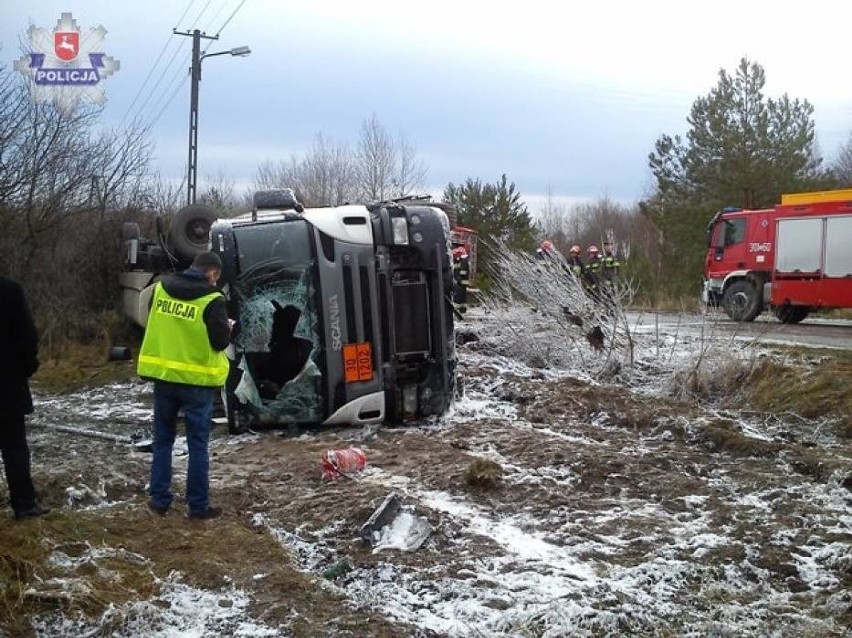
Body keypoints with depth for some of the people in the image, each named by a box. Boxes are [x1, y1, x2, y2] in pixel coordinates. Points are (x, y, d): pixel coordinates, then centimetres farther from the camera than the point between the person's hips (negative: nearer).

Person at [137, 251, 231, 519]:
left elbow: (153, 326, 14)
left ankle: (159, 500, 20)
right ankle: (198, 506, 10)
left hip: (163, 376, 5)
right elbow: (220, 341, -14)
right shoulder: (212, 300, -15)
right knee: (197, 445, 5)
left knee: (162, 440, 16)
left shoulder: (161, 288, 3)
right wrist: (226, 328, 6)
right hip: (197, 380, -4)